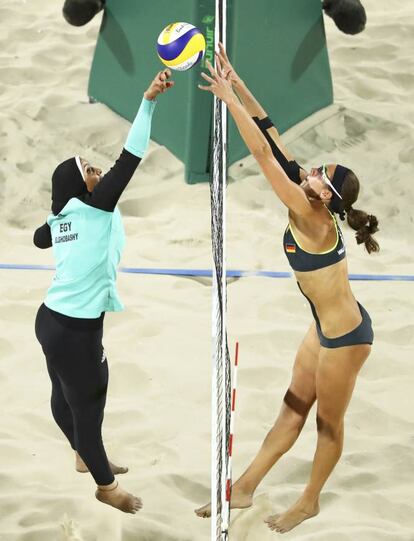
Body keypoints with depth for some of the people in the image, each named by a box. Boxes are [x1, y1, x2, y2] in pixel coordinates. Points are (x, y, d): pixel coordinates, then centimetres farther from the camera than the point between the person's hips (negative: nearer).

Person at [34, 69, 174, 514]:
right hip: (76, 330, -8)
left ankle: (86, 457, 44)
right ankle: (106, 486, 23)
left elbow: (38, 239, 29)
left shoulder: (59, 217, 5)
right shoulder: (96, 208, -16)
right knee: (88, 406, 7)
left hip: (54, 320, 8)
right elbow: (128, 160, -25)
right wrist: (149, 100, -27)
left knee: (65, 397, 24)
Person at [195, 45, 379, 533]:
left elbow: (262, 153, -31)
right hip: (328, 327, 9)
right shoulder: (311, 211, -4)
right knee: (292, 412, 15)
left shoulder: (313, 220, -26)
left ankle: (309, 503, 28)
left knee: (329, 423, 10)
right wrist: (237, 85, -7)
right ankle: (245, 488, 23)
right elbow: (271, 137, -5)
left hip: (346, 335, -9)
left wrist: (228, 97, -28)